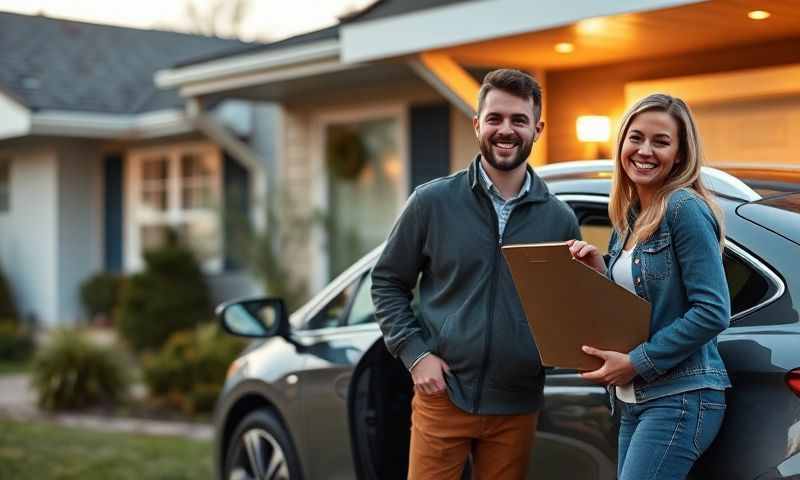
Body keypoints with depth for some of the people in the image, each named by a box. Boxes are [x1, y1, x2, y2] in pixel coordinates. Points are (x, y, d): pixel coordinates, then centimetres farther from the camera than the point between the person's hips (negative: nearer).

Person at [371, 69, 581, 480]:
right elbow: (388, 282, 5)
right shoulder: (433, 201, -1)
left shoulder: (559, 219, 4)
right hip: (443, 395, -2)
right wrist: (414, 353, -7)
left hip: (517, 405, 2)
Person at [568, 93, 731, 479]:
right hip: (633, 400, 9)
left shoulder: (686, 209, -13)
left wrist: (636, 363, -16)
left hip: (680, 398, -8)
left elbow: (713, 312, -18)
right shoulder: (628, 217, 12)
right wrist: (598, 273, 0)